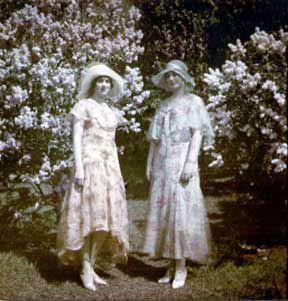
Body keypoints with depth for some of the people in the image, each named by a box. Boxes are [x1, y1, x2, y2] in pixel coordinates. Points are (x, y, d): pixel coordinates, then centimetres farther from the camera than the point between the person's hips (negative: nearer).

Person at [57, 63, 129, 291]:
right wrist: (78, 167, -17)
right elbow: (76, 138, -7)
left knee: (108, 218, 1)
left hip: (110, 166, 6)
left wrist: (119, 175, 15)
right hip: (90, 164, -6)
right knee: (91, 215, -14)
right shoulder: (84, 106, 0)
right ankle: (85, 268, -4)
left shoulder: (112, 112, 17)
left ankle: (90, 268, 8)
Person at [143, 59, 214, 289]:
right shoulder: (163, 105, 19)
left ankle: (182, 266, -4)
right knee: (163, 211, 3)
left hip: (181, 161, -6)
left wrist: (190, 163, -17)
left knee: (181, 210, -10)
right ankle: (171, 266, 9)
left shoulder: (194, 102, 3)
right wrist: (149, 163, 11)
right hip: (162, 163, 6)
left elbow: (198, 134, -7)